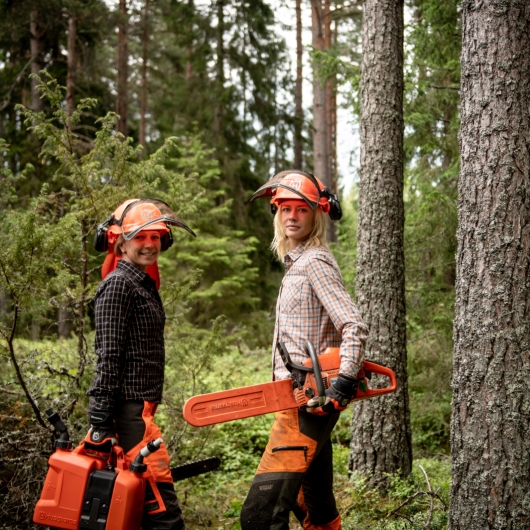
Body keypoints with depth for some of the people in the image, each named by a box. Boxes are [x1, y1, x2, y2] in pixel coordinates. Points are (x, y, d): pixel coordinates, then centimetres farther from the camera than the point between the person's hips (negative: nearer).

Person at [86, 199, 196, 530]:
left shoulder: (145, 284, 19)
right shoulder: (119, 284, -10)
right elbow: (108, 357, -17)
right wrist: (100, 425, -21)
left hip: (139, 409, 10)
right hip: (129, 411, -10)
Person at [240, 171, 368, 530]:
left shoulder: (314, 262, -11)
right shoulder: (298, 263, 18)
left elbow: (355, 326, -21)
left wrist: (344, 384, -27)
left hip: (309, 403, -11)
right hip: (303, 401, 11)